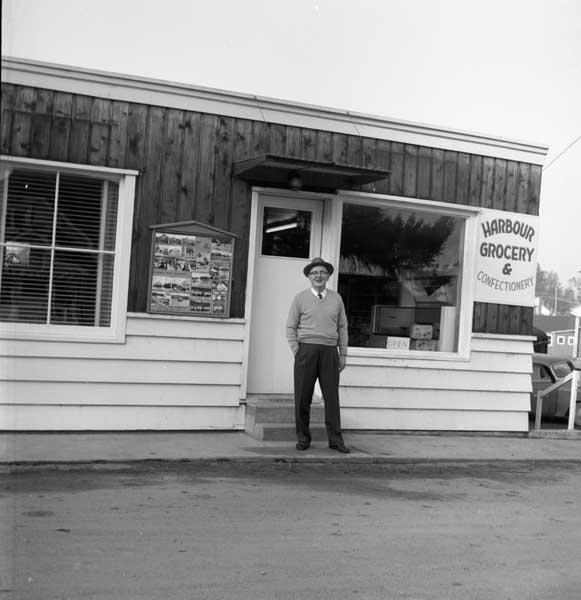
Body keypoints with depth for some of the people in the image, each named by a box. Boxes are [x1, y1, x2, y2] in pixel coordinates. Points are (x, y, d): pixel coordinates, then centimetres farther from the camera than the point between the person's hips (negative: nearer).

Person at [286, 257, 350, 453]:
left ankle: (335, 439, 6)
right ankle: (303, 437, 11)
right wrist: (296, 351, -4)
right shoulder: (300, 298, 5)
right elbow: (291, 327, 5)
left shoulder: (336, 298, 12)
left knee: (332, 397, 1)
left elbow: (342, 327, 13)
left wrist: (343, 354, 7)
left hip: (330, 351, 2)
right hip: (306, 350, -1)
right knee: (303, 397, 1)